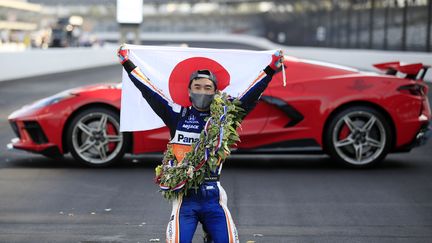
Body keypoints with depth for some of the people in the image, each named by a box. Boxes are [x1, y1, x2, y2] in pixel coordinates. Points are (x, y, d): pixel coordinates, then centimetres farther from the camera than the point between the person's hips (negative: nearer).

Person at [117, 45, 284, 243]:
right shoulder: (178, 115, 5)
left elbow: (250, 96, 5)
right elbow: (149, 92, 6)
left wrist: (271, 69, 1)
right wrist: (127, 63, 7)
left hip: (213, 197, 1)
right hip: (184, 195, -1)